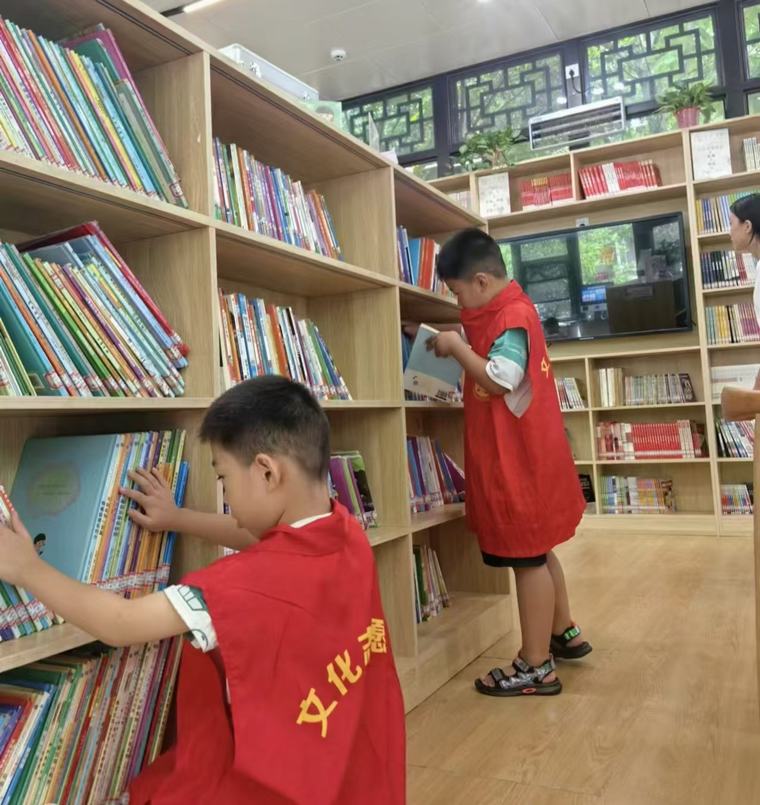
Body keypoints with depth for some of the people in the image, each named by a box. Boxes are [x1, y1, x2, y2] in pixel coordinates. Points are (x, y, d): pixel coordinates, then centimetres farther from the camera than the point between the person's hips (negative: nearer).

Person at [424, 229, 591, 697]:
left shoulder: (510, 317, -18)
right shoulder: (511, 310, 14)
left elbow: (499, 379, -27)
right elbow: (495, 371, 19)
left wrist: (457, 347, -16)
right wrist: (463, 349, 7)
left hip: (517, 459, -10)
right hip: (520, 454, 10)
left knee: (527, 558, -2)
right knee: (537, 551, 21)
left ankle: (537, 668, 10)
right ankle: (565, 634, 36)